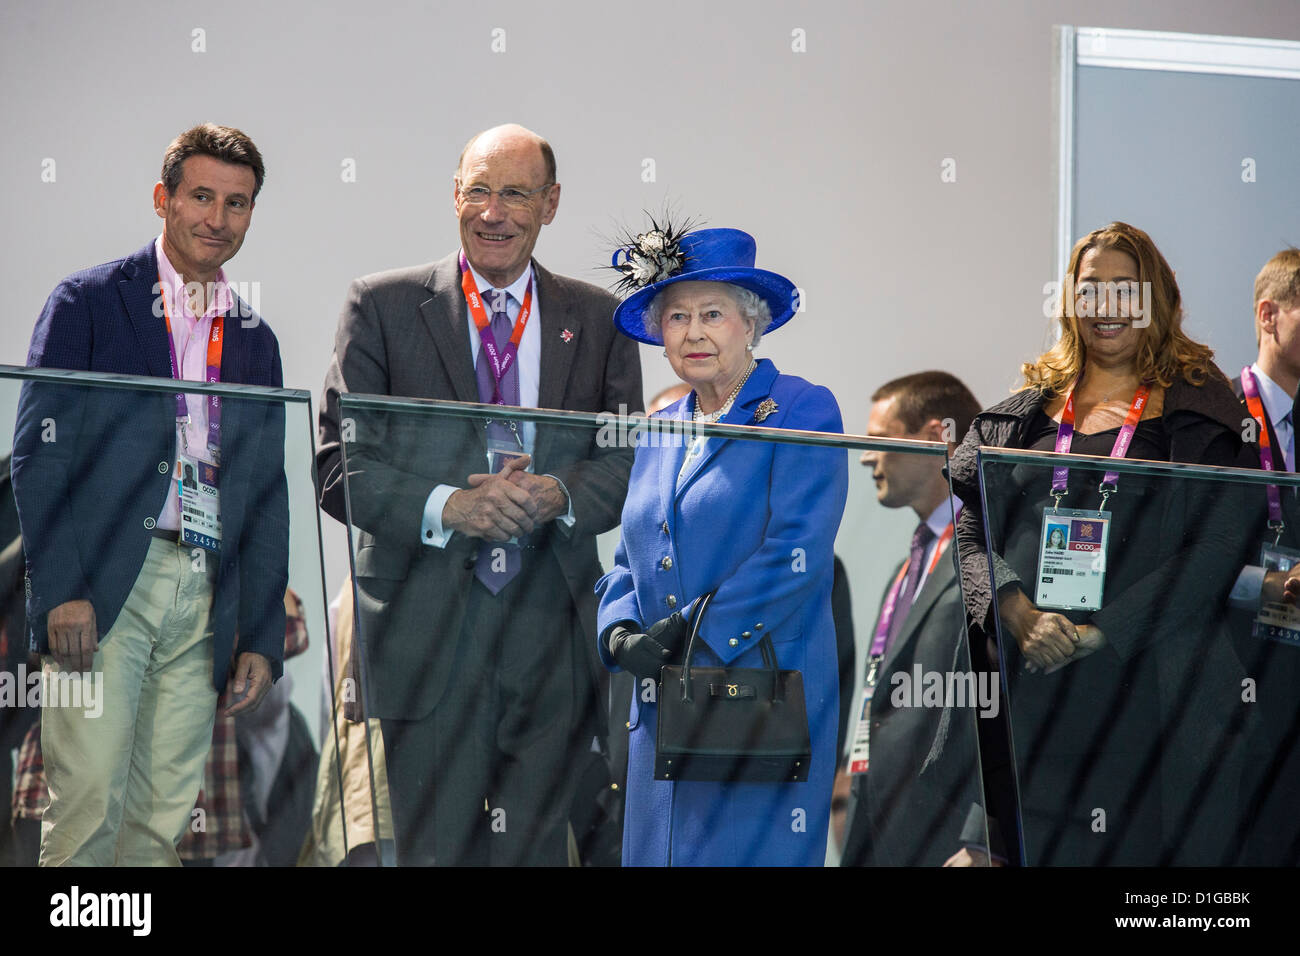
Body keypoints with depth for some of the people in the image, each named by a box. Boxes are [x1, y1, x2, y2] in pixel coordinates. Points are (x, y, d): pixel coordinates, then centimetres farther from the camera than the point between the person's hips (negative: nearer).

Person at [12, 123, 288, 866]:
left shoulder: (256, 341, 18)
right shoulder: (90, 302, 4)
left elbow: (267, 496, 18)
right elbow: (39, 452, -4)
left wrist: (263, 637, 11)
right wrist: (61, 589, -14)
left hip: (205, 598, 5)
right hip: (103, 586, -4)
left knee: (163, 823, 3)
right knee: (89, 807, -13)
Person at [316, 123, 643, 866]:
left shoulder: (599, 319, 12)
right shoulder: (383, 306, 6)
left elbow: (631, 460, 9)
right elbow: (338, 464, 0)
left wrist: (561, 496, -13)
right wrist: (445, 508, -16)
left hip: (553, 634, 2)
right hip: (427, 631, -2)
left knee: (537, 845, 3)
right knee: (435, 848, -3)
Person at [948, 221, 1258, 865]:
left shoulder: (1197, 412, 5)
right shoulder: (1024, 417, 16)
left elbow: (1217, 550, -5)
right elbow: (972, 537, 8)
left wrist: (1100, 631, -13)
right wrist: (1019, 614, -12)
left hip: (1156, 687, -2)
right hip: (1029, 686, 3)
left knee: (1147, 843, -3)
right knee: (1036, 847, 1)